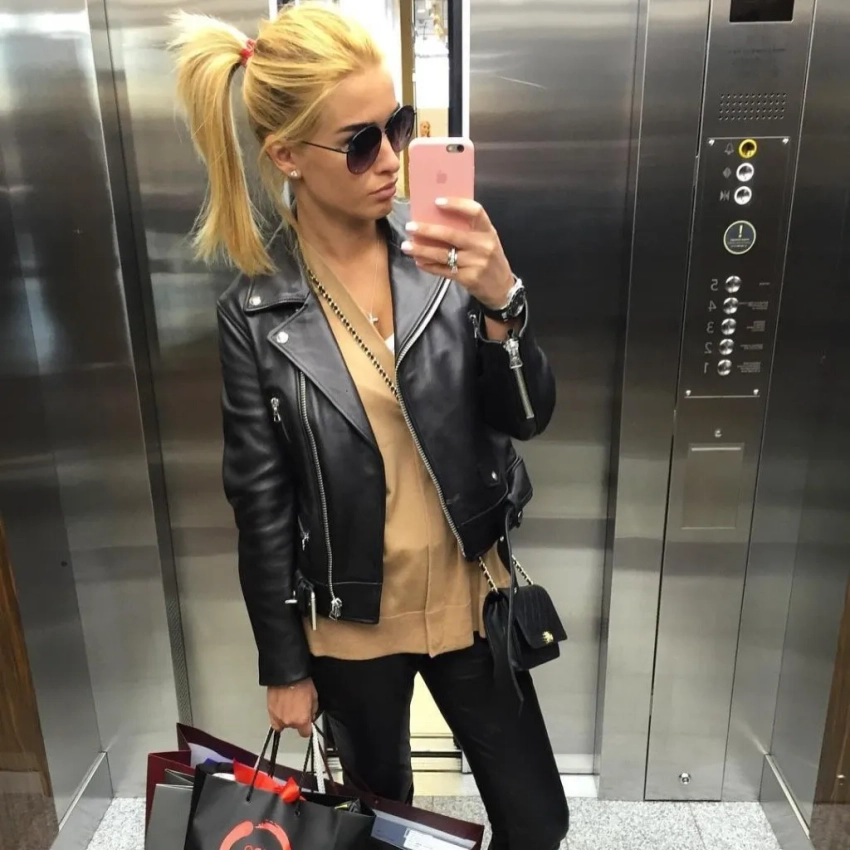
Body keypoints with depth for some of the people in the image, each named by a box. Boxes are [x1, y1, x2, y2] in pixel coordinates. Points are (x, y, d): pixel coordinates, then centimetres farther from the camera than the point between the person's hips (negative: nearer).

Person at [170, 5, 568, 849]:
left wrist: (499, 300, -30)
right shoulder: (255, 314, -14)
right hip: (350, 622, -1)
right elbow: (262, 506, -8)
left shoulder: (442, 255, -10)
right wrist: (283, 665, 0)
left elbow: (526, 417, -11)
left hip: (468, 598, 2)